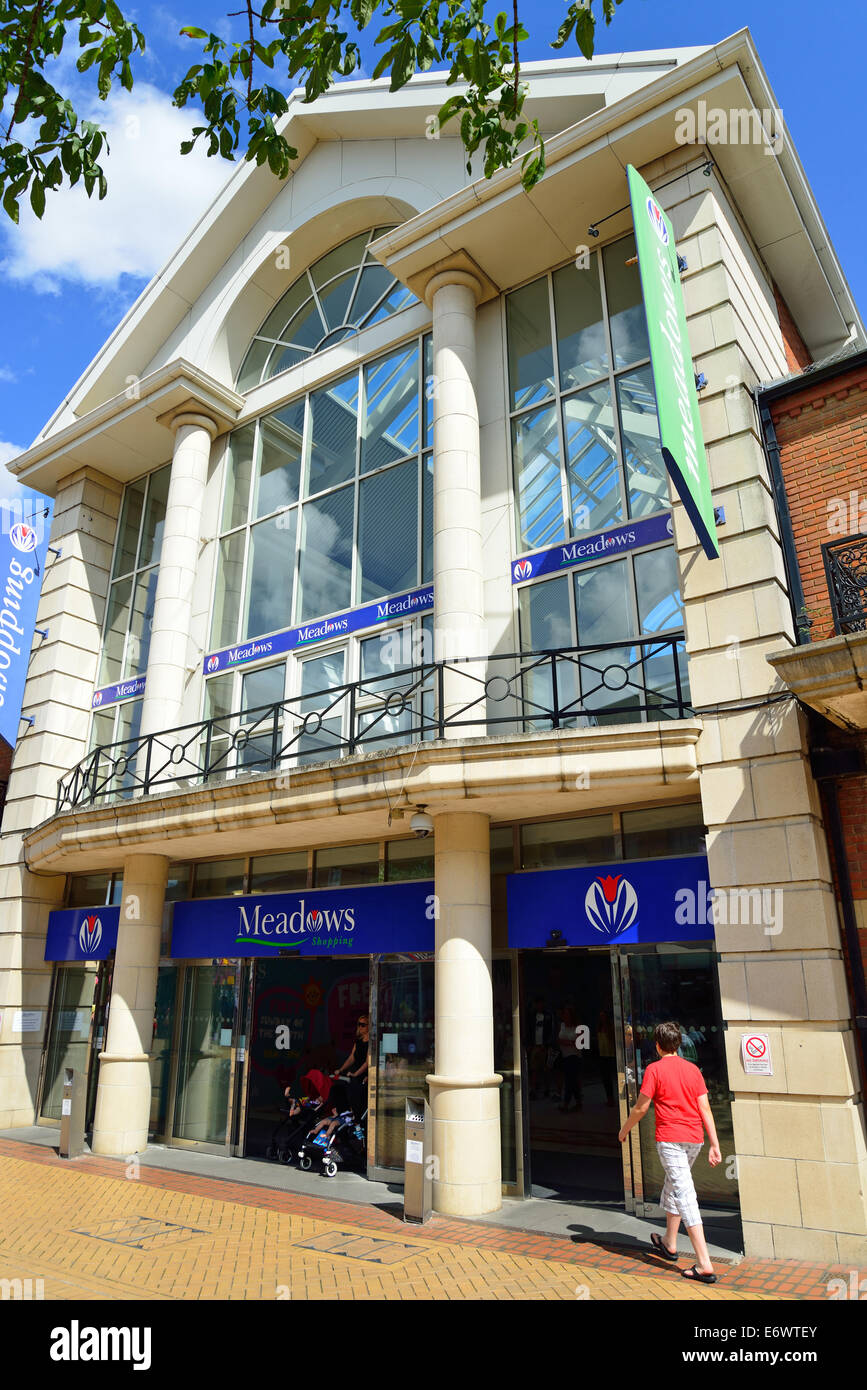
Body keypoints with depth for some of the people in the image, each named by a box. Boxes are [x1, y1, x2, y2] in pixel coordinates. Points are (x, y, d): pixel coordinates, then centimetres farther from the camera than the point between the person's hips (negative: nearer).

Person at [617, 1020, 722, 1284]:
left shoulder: (654, 1069, -8)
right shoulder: (693, 1069, 6)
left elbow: (641, 1107, -5)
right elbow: (705, 1108, 3)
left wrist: (624, 1130, 10)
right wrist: (715, 1145, 6)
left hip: (670, 1139, -7)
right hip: (694, 1139, 7)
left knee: (685, 1197, -6)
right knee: (672, 1185, 23)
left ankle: (704, 1265, -10)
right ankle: (669, 1243, 38)